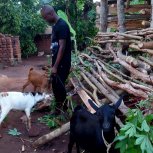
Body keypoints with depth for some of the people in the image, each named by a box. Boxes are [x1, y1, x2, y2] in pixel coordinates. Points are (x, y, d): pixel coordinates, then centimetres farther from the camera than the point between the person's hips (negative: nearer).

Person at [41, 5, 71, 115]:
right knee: (55, 85, 14)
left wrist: (55, 66, -21)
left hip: (62, 63, -9)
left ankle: (63, 109, 14)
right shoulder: (55, 25, 11)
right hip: (57, 62, 9)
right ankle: (59, 106, 27)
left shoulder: (62, 25, -17)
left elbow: (62, 47, -21)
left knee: (59, 85, -3)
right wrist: (54, 64, 17)